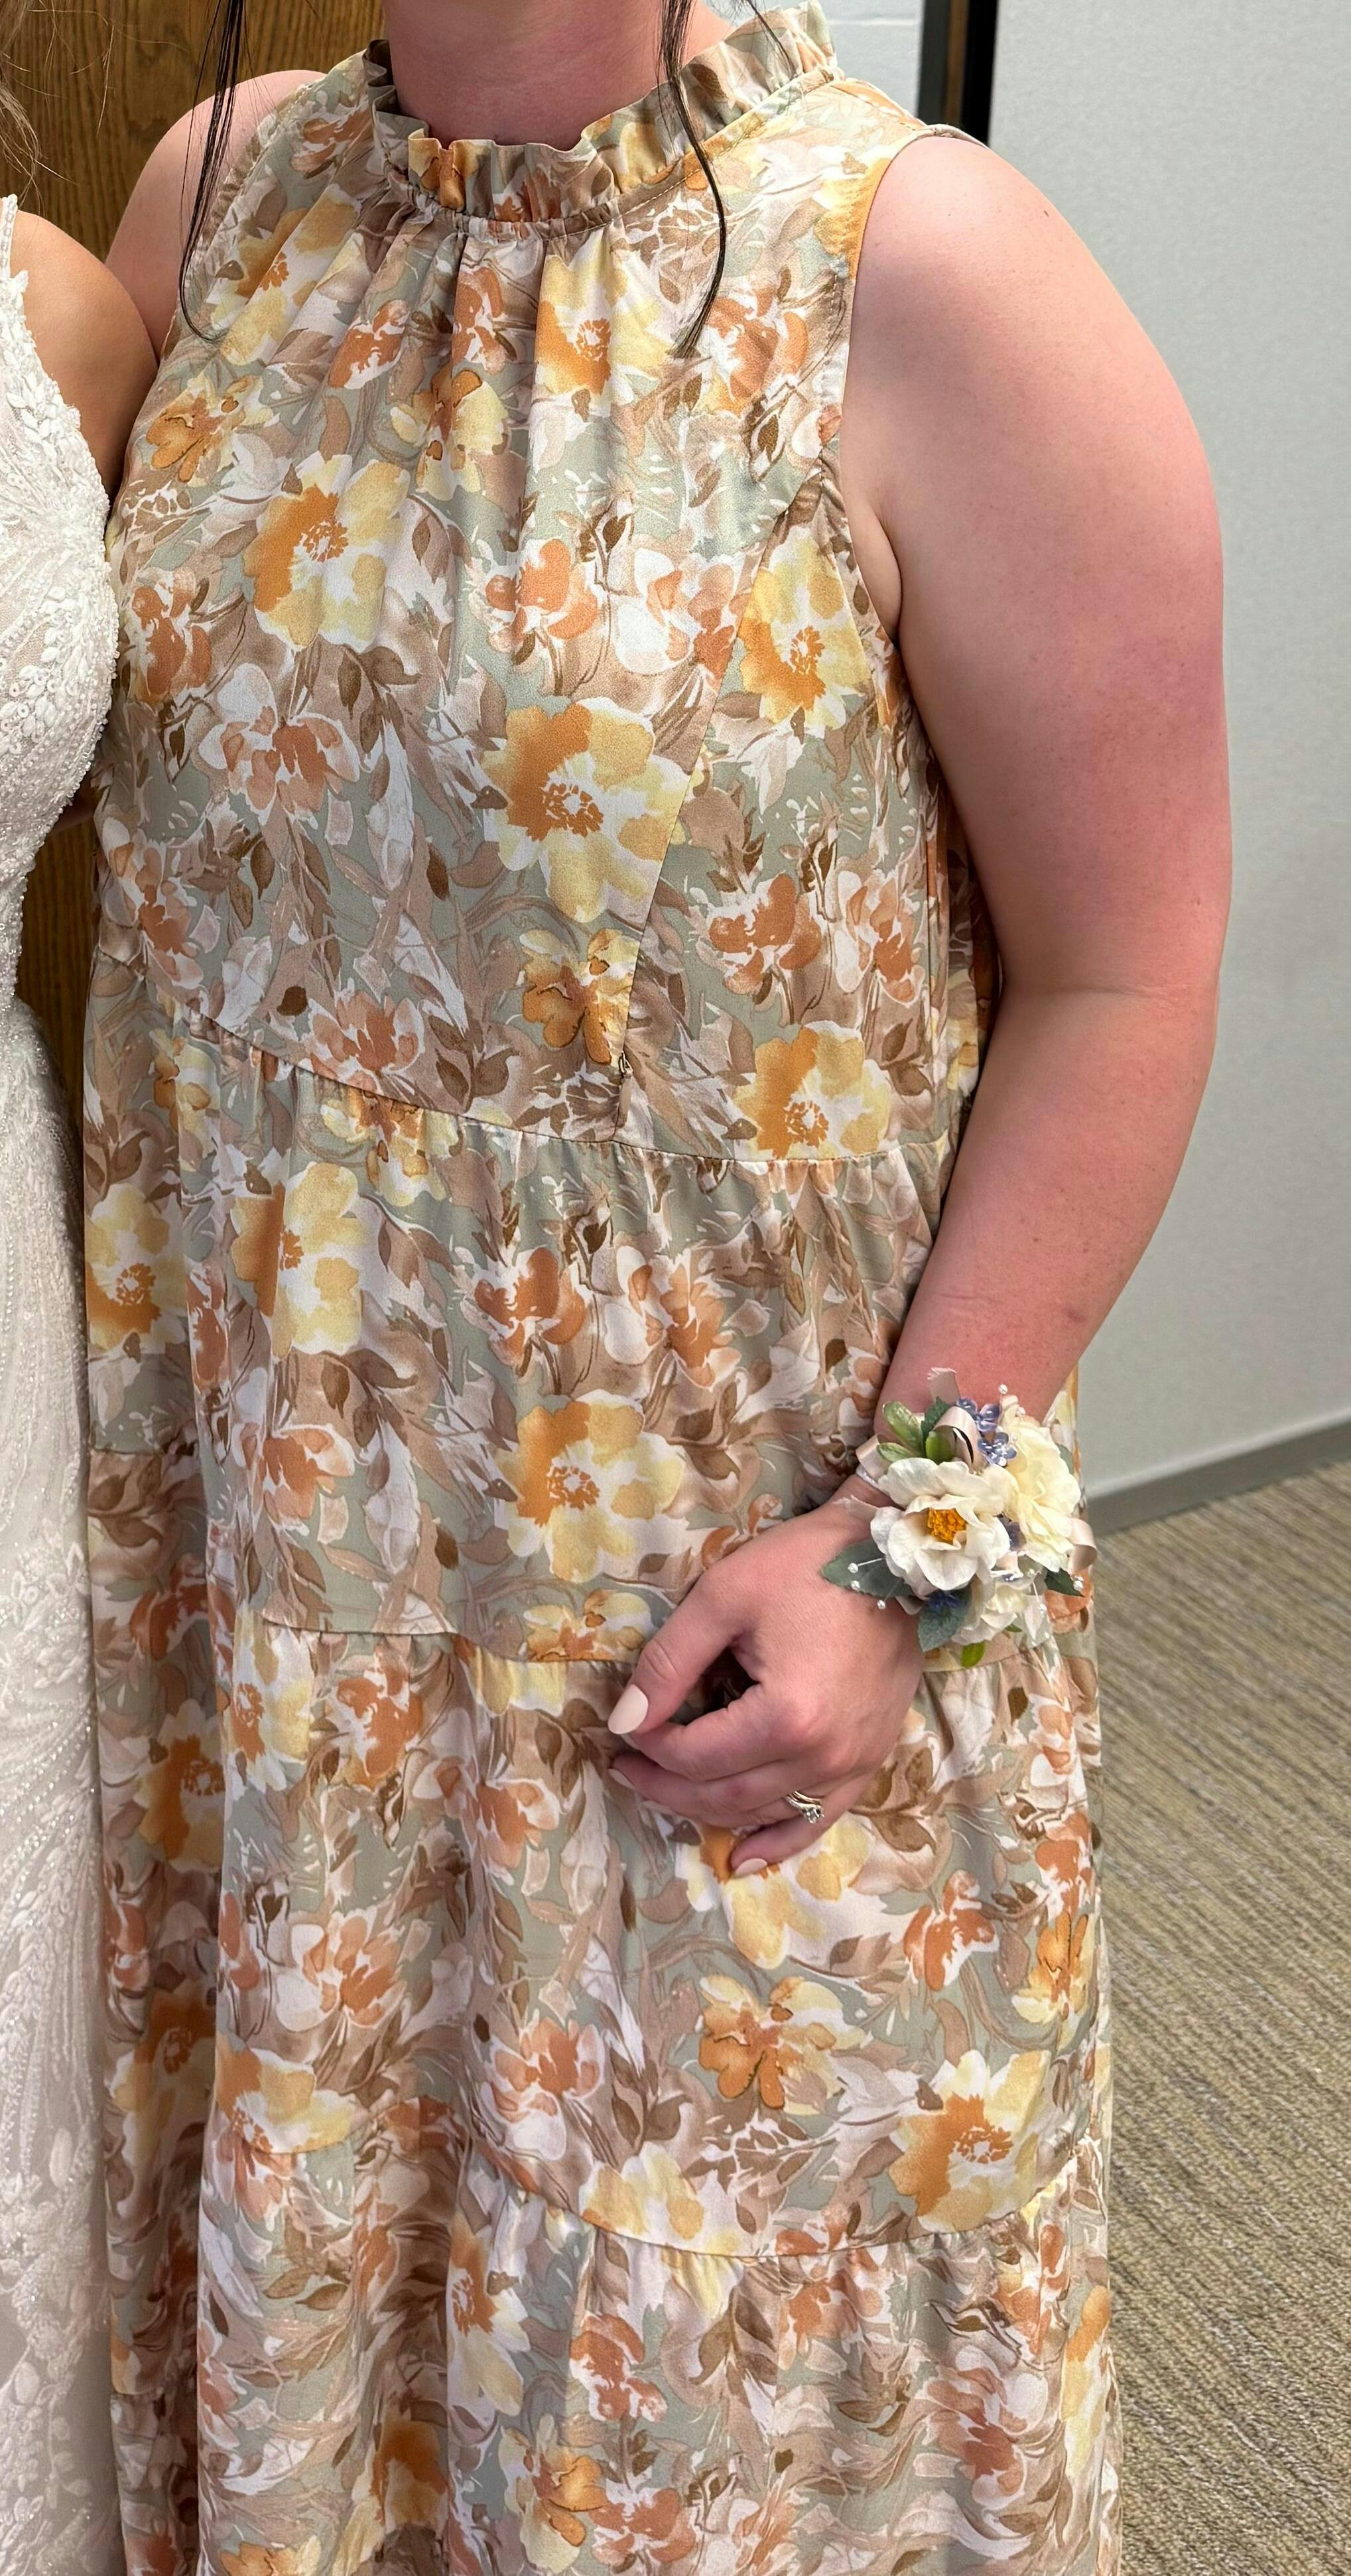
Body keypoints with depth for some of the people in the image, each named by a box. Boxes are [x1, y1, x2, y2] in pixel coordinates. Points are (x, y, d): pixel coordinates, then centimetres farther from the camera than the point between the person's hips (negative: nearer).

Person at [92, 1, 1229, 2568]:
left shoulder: (920, 276, -15)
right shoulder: (218, 207, 2)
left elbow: (1121, 969, -11)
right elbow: (173, 802, 10)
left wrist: (916, 1527, -15)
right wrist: (171, 1356, 6)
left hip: (719, 1520, -4)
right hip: (269, 1486, 5)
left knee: (711, 2246, 15)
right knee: (292, 2174, 23)